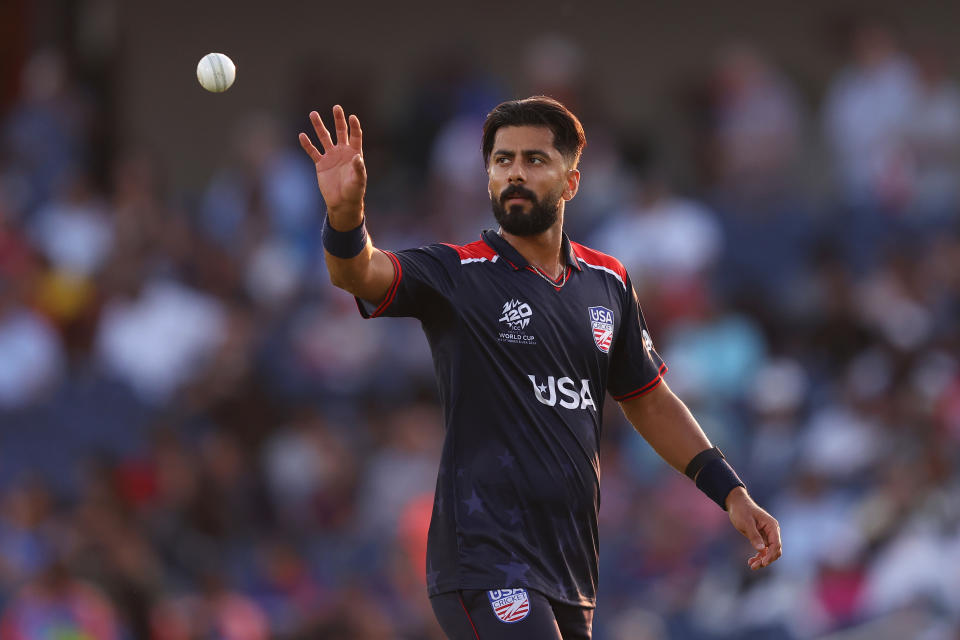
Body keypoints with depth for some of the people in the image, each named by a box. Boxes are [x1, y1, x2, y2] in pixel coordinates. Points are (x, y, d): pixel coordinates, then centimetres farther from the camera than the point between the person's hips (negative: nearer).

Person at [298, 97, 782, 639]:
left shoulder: (607, 282, 12)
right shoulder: (458, 275, -4)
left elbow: (648, 400, 23)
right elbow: (360, 271, -23)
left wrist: (731, 492, 18)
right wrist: (346, 211, -45)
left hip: (573, 572, 6)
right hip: (486, 567, -6)